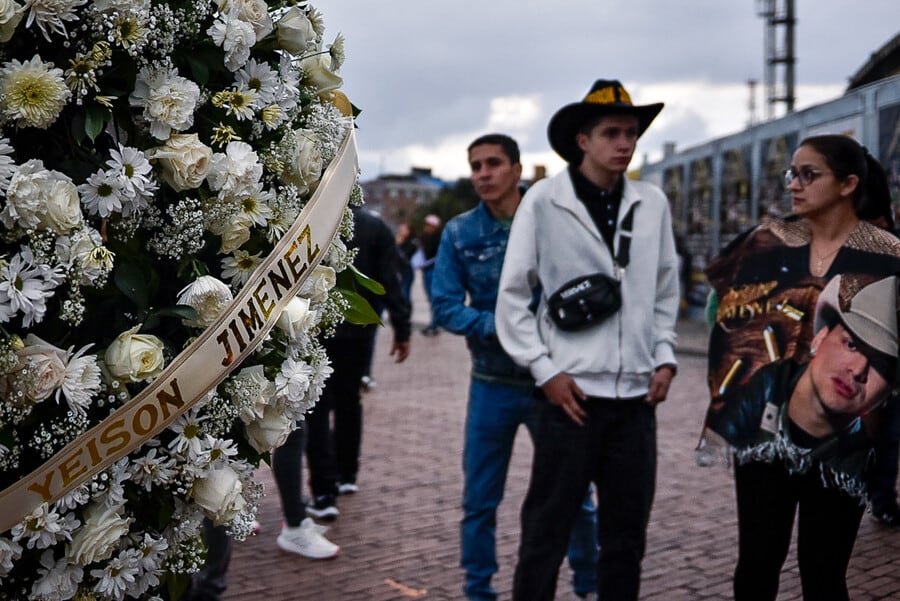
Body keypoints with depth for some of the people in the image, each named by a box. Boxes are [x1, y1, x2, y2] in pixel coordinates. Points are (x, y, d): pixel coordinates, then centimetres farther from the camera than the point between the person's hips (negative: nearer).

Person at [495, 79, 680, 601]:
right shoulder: (543, 201, -4)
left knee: (627, 537, 14)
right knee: (546, 534, 3)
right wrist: (545, 370, -7)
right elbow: (513, 295, -2)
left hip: (637, 394, 4)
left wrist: (665, 357, 6)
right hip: (571, 392, -4)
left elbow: (666, 291, 16)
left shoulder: (653, 203, 7)